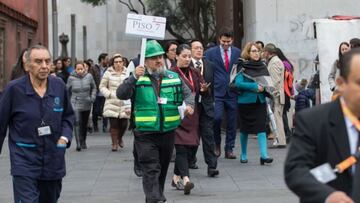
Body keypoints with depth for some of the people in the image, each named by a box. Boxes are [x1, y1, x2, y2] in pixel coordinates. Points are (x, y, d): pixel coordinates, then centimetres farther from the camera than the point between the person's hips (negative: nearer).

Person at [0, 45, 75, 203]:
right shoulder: (14, 89, -12)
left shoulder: (59, 86, 0)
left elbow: (68, 115, 15)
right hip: (25, 162, -4)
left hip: (54, 162, 5)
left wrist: (65, 136, -2)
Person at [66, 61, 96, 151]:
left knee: (84, 124, 14)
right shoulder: (71, 78, -7)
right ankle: (78, 144, -20)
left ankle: (83, 142, 30)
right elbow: (67, 90, 6)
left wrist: (92, 97, -1)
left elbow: (94, 88, 11)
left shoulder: (89, 76, -3)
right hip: (76, 104, -3)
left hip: (87, 104, 3)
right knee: (77, 123, -17)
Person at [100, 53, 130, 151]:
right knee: (114, 124, -6)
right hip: (112, 103, -1)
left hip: (125, 103, 1)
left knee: (124, 124, 1)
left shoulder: (127, 73, 6)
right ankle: (114, 143, 6)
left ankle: (120, 138, 30)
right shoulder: (108, 73, 2)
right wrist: (109, 94, -6)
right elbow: (102, 86, 8)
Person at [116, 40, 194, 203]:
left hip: (168, 133, 5)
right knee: (151, 170, -11)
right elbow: (121, 94, -16)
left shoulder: (174, 78, 7)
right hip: (145, 134, -4)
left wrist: (189, 104, -11)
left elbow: (187, 93, 12)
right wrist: (134, 78, -29)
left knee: (162, 169, 18)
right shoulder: (138, 79, -5)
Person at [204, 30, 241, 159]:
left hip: (233, 91, 2)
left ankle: (229, 149, 14)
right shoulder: (210, 52, 2)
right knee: (216, 118, -15)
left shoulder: (237, 53, 8)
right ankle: (217, 144, 9)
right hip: (217, 91, -2)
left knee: (232, 123, 4)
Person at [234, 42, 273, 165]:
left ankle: (264, 155, -14)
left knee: (261, 127, -9)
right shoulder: (243, 67, -6)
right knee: (244, 128, 9)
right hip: (245, 101, -3)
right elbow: (238, 83, -17)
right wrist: (255, 86, -22)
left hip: (260, 101, 3)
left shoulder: (263, 66, 8)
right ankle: (243, 154, 24)